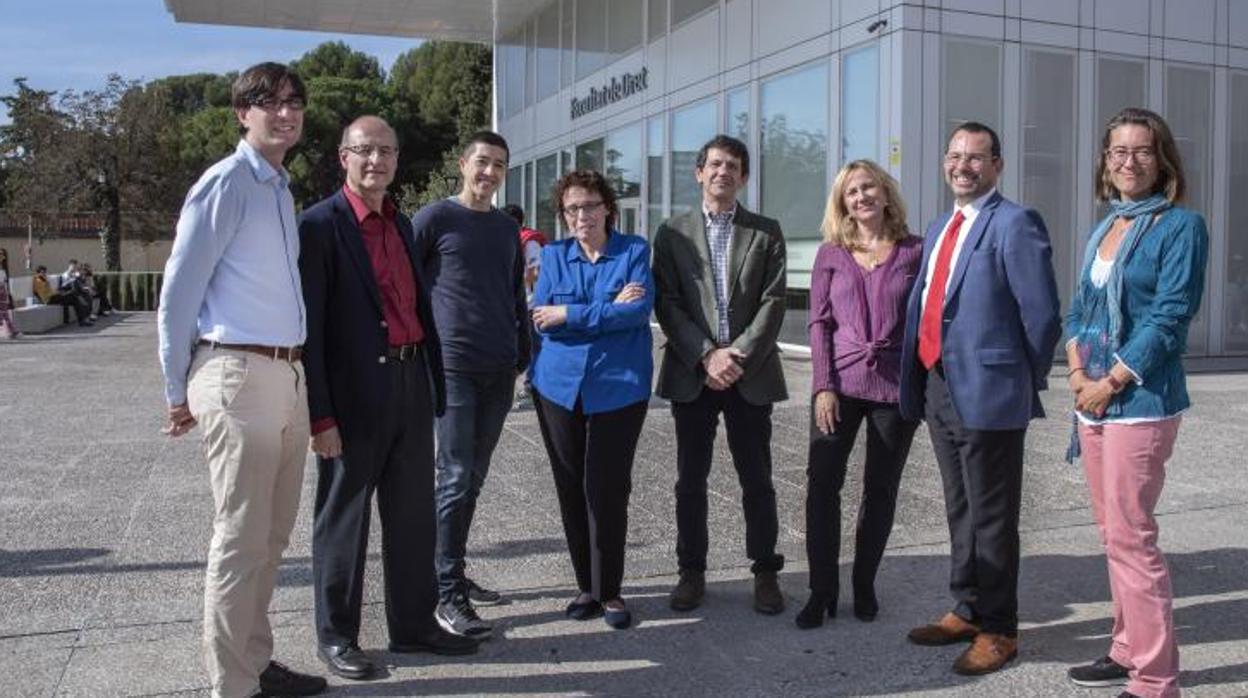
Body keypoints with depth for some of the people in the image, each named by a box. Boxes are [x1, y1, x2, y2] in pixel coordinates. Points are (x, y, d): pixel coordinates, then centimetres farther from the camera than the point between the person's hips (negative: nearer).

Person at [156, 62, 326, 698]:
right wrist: (179, 392, -7)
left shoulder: (280, 189, 15)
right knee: (241, 537, -2)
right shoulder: (226, 184, -9)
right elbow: (179, 291, -10)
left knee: (272, 533, 16)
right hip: (238, 376, -9)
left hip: (286, 376, 9)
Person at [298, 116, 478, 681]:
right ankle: (335, 636, 22)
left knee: (414, 515, 14)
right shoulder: (320, 225, -8)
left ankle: (413, 625, 28)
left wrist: (434, 386, 10)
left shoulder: (402, 225, 14)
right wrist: (320, 417, -16)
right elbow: (309, 327, -12)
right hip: (354, 395, -7)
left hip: (410, 385, 7)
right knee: (343, 519, 7)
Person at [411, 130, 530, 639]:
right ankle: (448, 596, -2)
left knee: (474, 478, 11)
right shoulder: (435, 218, -2)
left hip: (500, 372, 6)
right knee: (456, 478, -7)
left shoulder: (507, 229, 16)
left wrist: (524, 358, 15)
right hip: (453, 366, -6)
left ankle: (455, 574, 23)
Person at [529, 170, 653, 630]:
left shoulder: (634, 251, 2)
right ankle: (587, 586, 22)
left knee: (607, 489, -3)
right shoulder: (554, 256, 8)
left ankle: (609, 590, 12)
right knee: (571, 488, 8)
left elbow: (640, 310, -13)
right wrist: (610, 308, -13)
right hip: (560, 386, 3)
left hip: (618, 388, -3)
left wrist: (569, 314, -13)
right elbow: (542, 318, -6)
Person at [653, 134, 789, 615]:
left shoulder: (765, 232, 7)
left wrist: (739, 355, -13)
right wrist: (706, 356, -13)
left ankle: (765, 571, 18)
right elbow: (667, 304, -2)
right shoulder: (673, 233, 6)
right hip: (692, 373, 1)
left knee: (757, 480, 5)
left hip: (750, 373, 0)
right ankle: (692, 571, 19)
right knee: (690, 480, 7)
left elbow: (773, 301, -2)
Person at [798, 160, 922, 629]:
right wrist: (824, 386, -6)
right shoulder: (831, 254, 6)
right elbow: (819, 323, 3)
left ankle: (864, 586, 23)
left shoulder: (914, 251, 3)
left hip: (896, 386, 0)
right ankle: (822, 591, 7)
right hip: (840, 383, 0)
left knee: (880, 490, 8)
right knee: (822, 484, -4)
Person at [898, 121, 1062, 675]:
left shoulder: (1015, 224, -10)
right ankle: (967, 612, 31)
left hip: (987, 394, -8)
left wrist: (1027, 383, -5)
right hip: (938, 388, 8)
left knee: (991, 516, 2)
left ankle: (998, 631, 15)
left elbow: (1042, 314, -13)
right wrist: (919, 381, 11)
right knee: (959, 510, 17)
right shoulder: (938, 228, 16)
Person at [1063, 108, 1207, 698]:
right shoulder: (1103, 229, 15)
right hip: (1092, 400, 7)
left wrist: (1111, 383, -14)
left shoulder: (1180, 226, -6)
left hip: (1140, 401, -7)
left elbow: (1169, 317, -13)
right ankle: (1128, 649, 25)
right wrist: (1077, 372, -2)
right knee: (1113, 533, 13)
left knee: (1130, 536, -7)